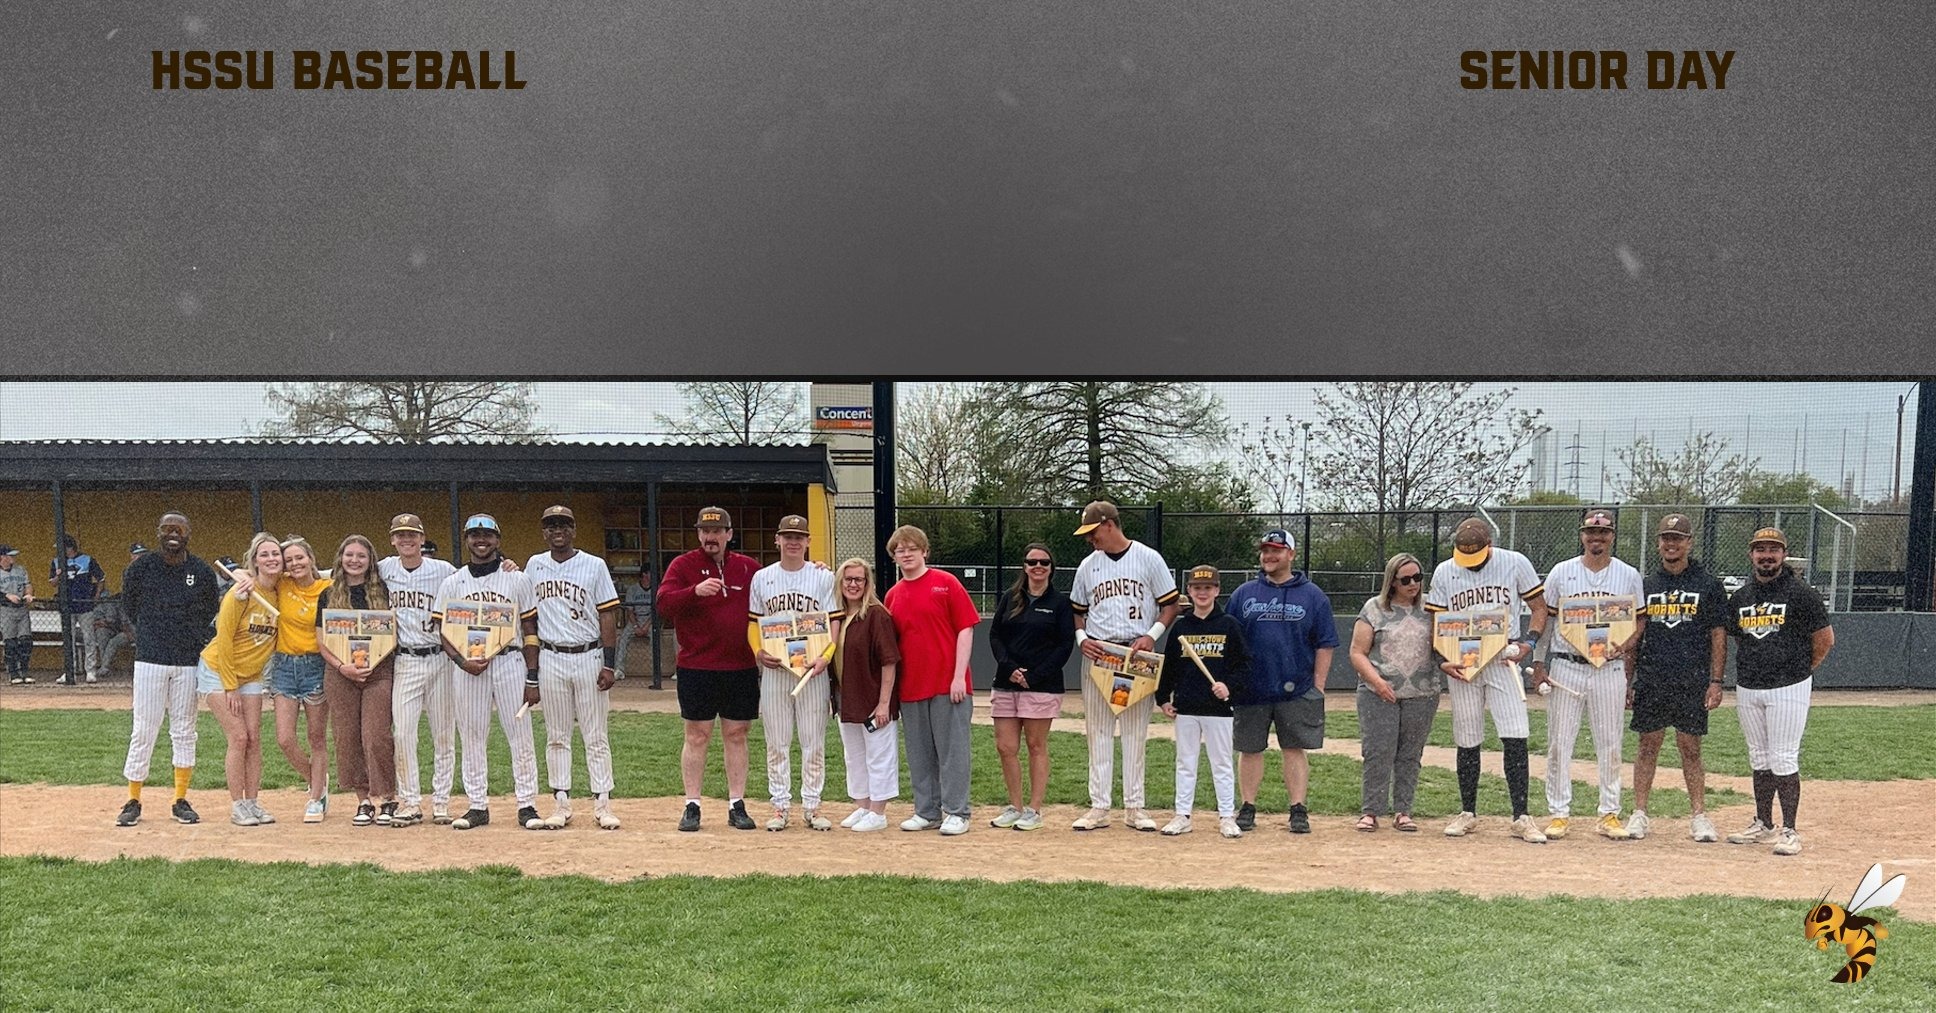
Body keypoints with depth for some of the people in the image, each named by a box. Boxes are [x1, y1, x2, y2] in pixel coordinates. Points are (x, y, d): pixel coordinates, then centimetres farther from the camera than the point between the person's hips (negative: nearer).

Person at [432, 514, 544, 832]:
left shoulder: (517, 579, 5)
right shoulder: (452, 583, 8)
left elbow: (530, 630, 4)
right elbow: (442, 630, 6)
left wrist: (532, 679, -2)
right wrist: (462, 661, -13)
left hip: (510, 661, -1)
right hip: (467, 665, 1)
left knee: (520, 736, -2)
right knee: (471, 737, 5)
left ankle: (527, 805, 4)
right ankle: (478, 806, 13)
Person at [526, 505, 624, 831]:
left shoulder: (594, 565, 0)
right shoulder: (534, 565, 9)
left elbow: (608, 615, -2)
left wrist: (609, 664, -8)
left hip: (588, 657, -2)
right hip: (550, 659, 3)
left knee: (595, 735, 0)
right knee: (556, 736, 7)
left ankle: (602, 801, 5)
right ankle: (561, 802, 13)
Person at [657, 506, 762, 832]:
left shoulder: (749, 568, 10)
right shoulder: (683, 565, 2)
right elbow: (664, 602, -12)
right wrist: (696, 591, -27)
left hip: (742, 667, 2)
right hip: (696, 667, -2)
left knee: (736, 736, 7)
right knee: (697, 736, 2)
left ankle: (737, 805, 13)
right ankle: (691, 806, 9)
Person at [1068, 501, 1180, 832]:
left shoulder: (1148, 559, 0)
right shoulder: (1088, 565, 10)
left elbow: (1171, 605, 2)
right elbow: (1077, 611, 17)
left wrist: (1152, 635, -13)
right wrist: (1081, 639, -2)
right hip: (1097, 655, 3)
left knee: (1135, 732, 2)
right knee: (1098, 732, 3)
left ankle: (1134, 807, 9)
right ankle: (1098, 807, 7)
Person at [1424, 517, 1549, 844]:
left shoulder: (1515, 564, -2)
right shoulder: (1444, 572, 2)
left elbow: (1539, 607, 4)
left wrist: (1528, 641, -12)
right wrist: (1441, 660, -10)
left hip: (1503, 661, -1)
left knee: (1515, 740, -9)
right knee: (1467, 743, 8)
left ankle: (1521, 817, -3)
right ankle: (1467, 813, 20)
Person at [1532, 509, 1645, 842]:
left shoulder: (1628, 575, 5)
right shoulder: (1561, 572, 3)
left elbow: (1640, 618, 11)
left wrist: (1629, 643, -9)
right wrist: (1538, 662, -1)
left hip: (1610, 669, 1)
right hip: (1565, 667, 0)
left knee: (1609, 745, 6)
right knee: (1559, 743, 1)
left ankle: (1609, 814, 15)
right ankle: (1558, 813, 8)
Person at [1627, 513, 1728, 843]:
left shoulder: (1708, 584, 3)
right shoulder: (1645, 585, 10)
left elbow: (1719, 636, 2)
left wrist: (1715, 681, -5)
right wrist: (1627, 682, 7)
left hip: (1692, 683, -2)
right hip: (1650, 681, 2)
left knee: (1690, 749, 3)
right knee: (1648, 747, 5)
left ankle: (1699, 816, 11)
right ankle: (1639, 814, 10)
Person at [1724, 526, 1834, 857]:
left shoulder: (1801, 593, -7)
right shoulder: (1740, 597, 10)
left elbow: (1825, 638, -5)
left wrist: (1801, 670, 2)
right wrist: (1751, 668, 11)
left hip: (1788, 689, -6)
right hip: (1747, 690, 6)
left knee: (1784, 760, -6)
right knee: (1759, 759, 13)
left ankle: (1789, 831, 1)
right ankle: (1763, 825, 22)